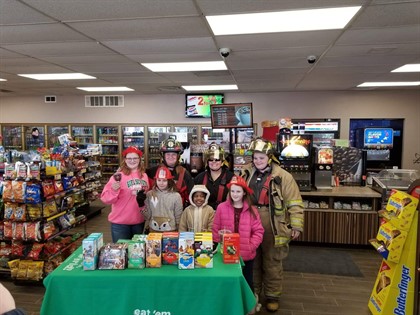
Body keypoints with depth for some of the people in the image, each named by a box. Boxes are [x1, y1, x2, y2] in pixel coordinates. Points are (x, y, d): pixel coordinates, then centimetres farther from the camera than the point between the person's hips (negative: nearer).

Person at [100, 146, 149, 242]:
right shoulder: (119, 176, -9)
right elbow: (106, 198, -13)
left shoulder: (144, 176, 3)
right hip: (120, 223, -4)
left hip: (139, 222, 4)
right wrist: (114, 190, -29)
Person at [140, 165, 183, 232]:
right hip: (153, 230, 2)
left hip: (171, 231, -1)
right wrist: (142, 206, -12)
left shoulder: (176, 196, -8)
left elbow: (178, 216, -1)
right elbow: (148, 215, 2)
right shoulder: (149, 194, -2)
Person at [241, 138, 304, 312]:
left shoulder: (283, 176, -10)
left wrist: (296, 226, -11)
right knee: (252, 262, 18)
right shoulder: (246, 174, 4)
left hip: (272, 228, -4)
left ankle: (272, 296, 30)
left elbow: (294, 203, -8)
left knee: (272, 263, 12)